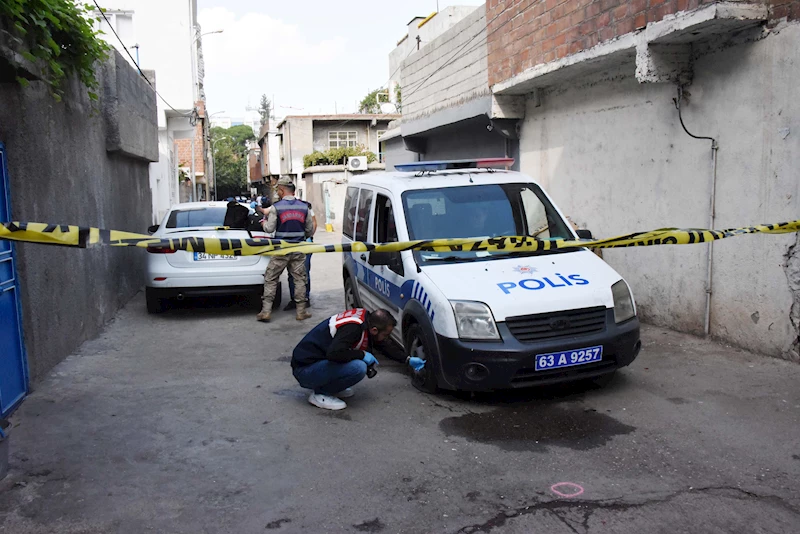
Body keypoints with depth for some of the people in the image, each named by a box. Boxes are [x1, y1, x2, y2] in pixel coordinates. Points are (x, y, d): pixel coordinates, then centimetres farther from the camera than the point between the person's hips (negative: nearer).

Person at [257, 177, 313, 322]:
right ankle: (301, 311, 11)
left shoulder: (276, 207, -9)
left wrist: (264, 223, 15)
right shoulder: (304, 207, 3)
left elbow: (269, 228, -6)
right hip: (298, 250, 3)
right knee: (299, 279, 9)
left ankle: (266, 311, 5)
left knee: (270, 280, 6)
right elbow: (310, 229, 9)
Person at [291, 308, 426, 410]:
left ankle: (331, 386, 11)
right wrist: (362, 355, -22)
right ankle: (320, 394, -7)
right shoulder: (353, 327, -25)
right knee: (358, 367, -27)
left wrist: (408, 360, 16)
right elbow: (334, 353, -35)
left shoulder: (365, 318, 1)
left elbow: (386, 345, 17)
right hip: (304, 369, -9)